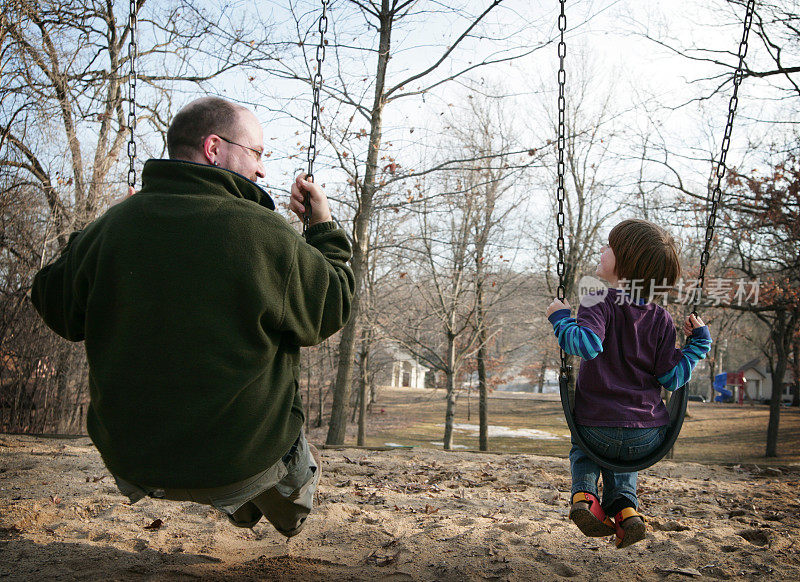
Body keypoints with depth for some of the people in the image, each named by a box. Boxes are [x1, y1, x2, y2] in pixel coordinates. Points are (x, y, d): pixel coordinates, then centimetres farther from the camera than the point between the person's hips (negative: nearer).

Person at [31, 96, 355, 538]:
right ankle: (289, 521, 59)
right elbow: (333, 310, -7)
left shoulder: (110, 226, -11)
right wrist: (324, 228, 5)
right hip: (242, 464, -3)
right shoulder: (265, 235, -22)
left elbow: (56, 309, 5)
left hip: (132, 463, 4)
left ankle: (241, 508, 57)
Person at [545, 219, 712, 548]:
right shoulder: (661, 318, 0)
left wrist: (560, 318, -15)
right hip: (649, 440, 3)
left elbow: (587, 344, -32)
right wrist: (699, 342, 12)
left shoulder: (600, 302, -13)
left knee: (582, 446, 32)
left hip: (599, 430, -3)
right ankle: (623, 506, 10)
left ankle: (584, 492, 6)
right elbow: (671, 377, -1)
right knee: (622, 456, 35)